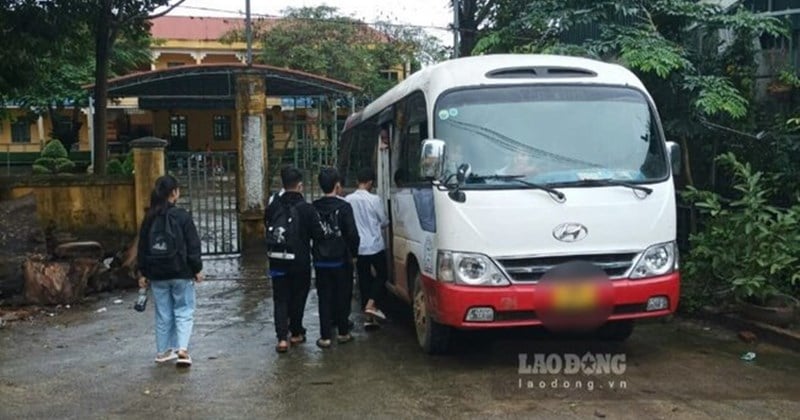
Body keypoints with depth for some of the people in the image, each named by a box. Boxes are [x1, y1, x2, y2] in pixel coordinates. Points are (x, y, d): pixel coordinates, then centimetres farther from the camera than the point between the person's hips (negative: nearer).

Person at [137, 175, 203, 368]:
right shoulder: (181, 216, -10)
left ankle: (163, 351, 20)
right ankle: (182, 349, -8)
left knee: (163, 313, 13)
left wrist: (143, 273, 15)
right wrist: (197, 269, 0)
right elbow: (193, 245, -9)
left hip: (157, 274, 4)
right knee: (184, 311, 5)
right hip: (181, 272, -4)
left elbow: (142, 247, 8)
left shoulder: (149, 218, 3)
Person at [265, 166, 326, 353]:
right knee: (298, 297, 14)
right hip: (300, 262, -2)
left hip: (277, 262, 2)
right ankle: (296, 333, 26)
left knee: (280, 299, 6)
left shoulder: (272, 208, -2)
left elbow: (267, 229, 9)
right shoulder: (307, 209, -14)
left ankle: (282, 337, -4)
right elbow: (318, 234, -11)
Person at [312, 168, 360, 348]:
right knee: (343, 296, 12)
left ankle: (325, 337, 5)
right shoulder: (343, 207, -12)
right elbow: (352, 234, -13)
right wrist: (353, 252, 2)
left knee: (324, 298, 7)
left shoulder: (313, 208, -1)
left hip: (320, 261, 3)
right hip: (341, 260, -3)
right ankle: (343, 332, 20)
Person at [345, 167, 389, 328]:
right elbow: (384, 221, -1)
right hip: (375, 246, -4)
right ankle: (371, 304, -4)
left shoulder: (348, 200, -3)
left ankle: (369, 317, 10)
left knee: (364, 279, 9)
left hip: (358, 247, 4)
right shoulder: (374, 199, -11)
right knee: (382, 275, 14)